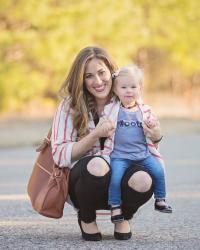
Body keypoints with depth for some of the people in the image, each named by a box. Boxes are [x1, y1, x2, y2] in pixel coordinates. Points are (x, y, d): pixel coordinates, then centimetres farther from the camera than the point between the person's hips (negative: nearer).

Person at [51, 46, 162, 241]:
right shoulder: (70, 106, -6)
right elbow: (60, 155, -12)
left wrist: (155, 138, -12)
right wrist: (96, 135, -23)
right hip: (82, 179, -2)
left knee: (143, 181, -33)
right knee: (97, 164, -37)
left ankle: (123, 217, 3)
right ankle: (86, 218, -6)